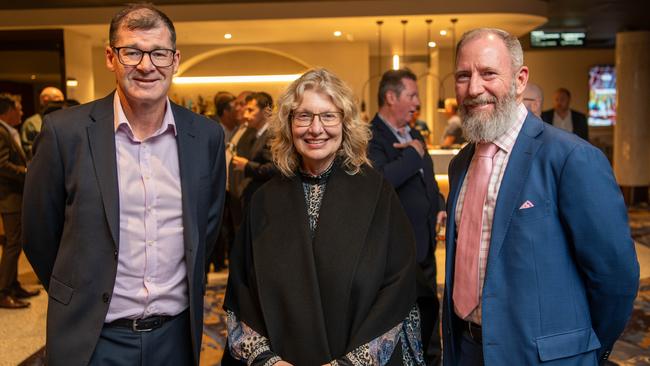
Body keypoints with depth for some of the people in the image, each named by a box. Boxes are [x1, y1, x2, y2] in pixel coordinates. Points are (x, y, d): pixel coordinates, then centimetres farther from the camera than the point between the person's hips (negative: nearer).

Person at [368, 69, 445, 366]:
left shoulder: (414, 136, 13)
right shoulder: (371, 138, -17)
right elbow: (380, 179, -37)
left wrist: (440, 207, 7)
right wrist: (414, 154, -23)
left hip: (425, 245, 9)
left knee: (429, 308, 20)